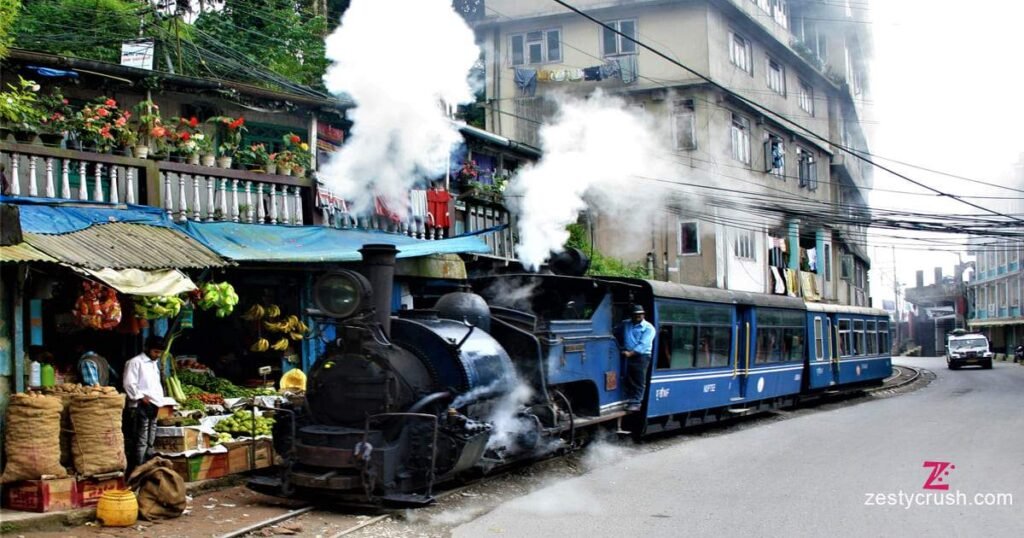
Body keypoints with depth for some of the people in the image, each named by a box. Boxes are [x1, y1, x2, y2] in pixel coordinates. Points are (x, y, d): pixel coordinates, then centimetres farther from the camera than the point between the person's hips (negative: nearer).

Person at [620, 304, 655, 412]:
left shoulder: (648, 328, -2)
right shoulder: (625, 324, 14)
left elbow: (643, 345, -12)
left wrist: (630, 353, -21)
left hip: (641, 356, -5)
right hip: (627, 356, 5)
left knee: (639, 381, -6)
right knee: (628, 380, 5)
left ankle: (636, 403, -5)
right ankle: (631, 401, 11)